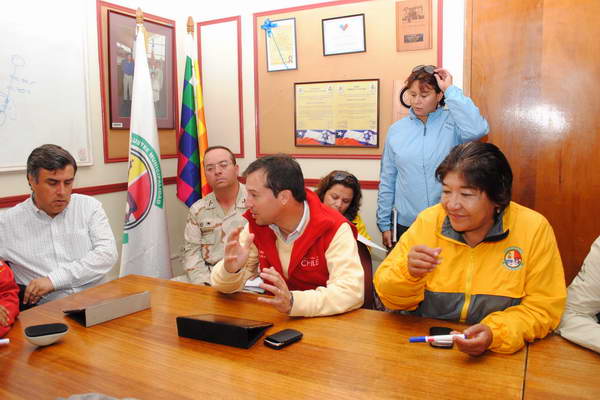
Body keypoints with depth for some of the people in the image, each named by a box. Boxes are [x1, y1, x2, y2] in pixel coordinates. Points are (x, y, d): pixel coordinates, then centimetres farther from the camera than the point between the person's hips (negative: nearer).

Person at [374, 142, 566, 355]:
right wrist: (408, 273, -22)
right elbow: (390, 297, -1)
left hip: (499, 356, 1)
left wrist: (495, 334, -23)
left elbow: (543, 307, -6)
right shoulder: (428, 220, -5)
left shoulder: (534, 229, -8)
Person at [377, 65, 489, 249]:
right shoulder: (396, 130, 2)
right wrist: (384, 223, 4)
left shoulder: (452, 123, -4)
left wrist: (450, 90, -18)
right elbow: (387, 181, 5)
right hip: (405, 224, 2)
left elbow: (477, 129, -28)